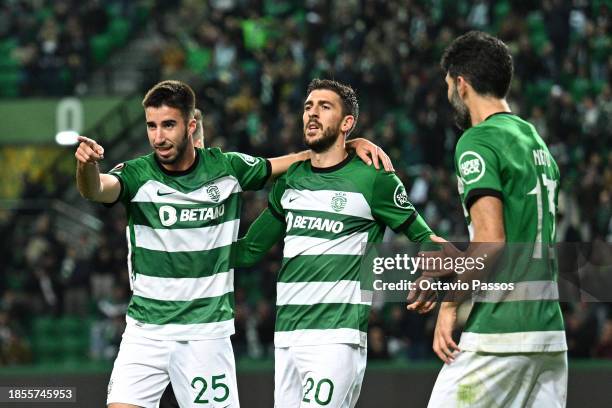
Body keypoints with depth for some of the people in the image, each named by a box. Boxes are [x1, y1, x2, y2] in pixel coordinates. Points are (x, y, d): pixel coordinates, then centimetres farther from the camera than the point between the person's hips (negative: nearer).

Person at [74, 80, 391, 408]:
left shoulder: (228, 168, -1)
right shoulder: (137, 175, -7)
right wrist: (86, 164, -51)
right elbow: (96, 189, -28)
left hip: (207, 330, 1)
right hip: (146, 330, -1)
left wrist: (353, 145, -2)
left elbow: (299, 161, 12)